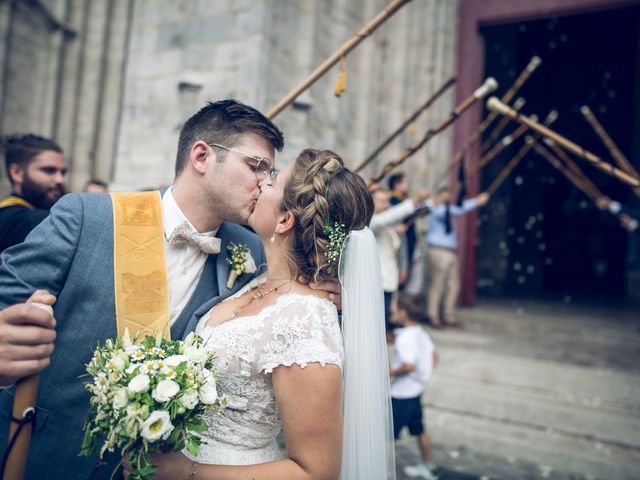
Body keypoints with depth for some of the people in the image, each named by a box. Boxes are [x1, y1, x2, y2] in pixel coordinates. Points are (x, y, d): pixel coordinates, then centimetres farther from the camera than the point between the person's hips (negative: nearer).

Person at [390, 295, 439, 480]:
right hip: (416, 390, 9)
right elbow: (434, 356, 13)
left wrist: (390, 373, -18)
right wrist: (424, 375, 16)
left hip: (401, 394, -9)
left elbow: (409, 366, -33)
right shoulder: (420, 331, 4)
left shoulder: (404, 338, -24)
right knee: (419, 430, 23)